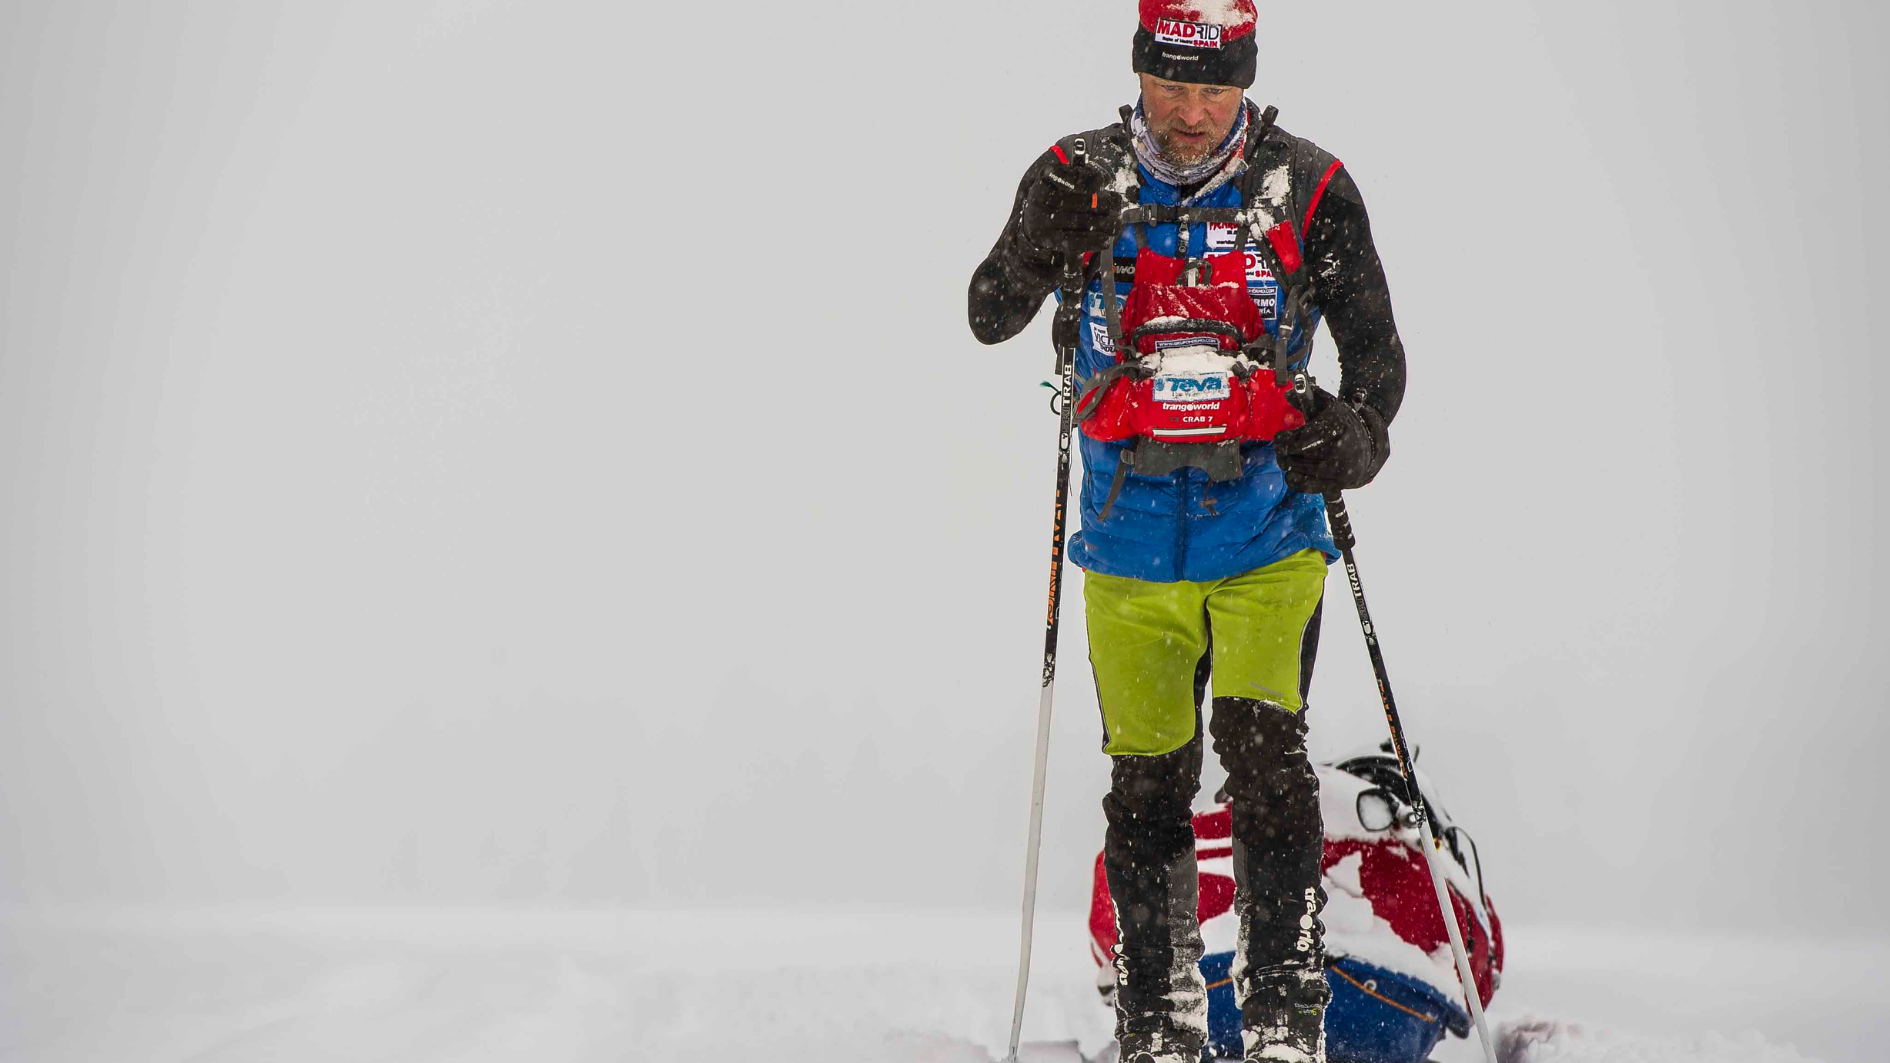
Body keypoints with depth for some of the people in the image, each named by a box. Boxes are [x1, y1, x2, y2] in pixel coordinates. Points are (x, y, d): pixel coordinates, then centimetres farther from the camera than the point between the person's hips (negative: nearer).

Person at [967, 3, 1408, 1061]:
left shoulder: (1307, 188, -2)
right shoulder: (1085, 178, 0)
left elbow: (1376, 349, 3)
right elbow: (990, 320, -2)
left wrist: (1354, 433, -19)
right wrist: (1044, 242, -23)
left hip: (1267, 540, -1)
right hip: (1130, 546, 2)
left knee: (1265, 753, -15)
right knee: (1147, 785, 5)